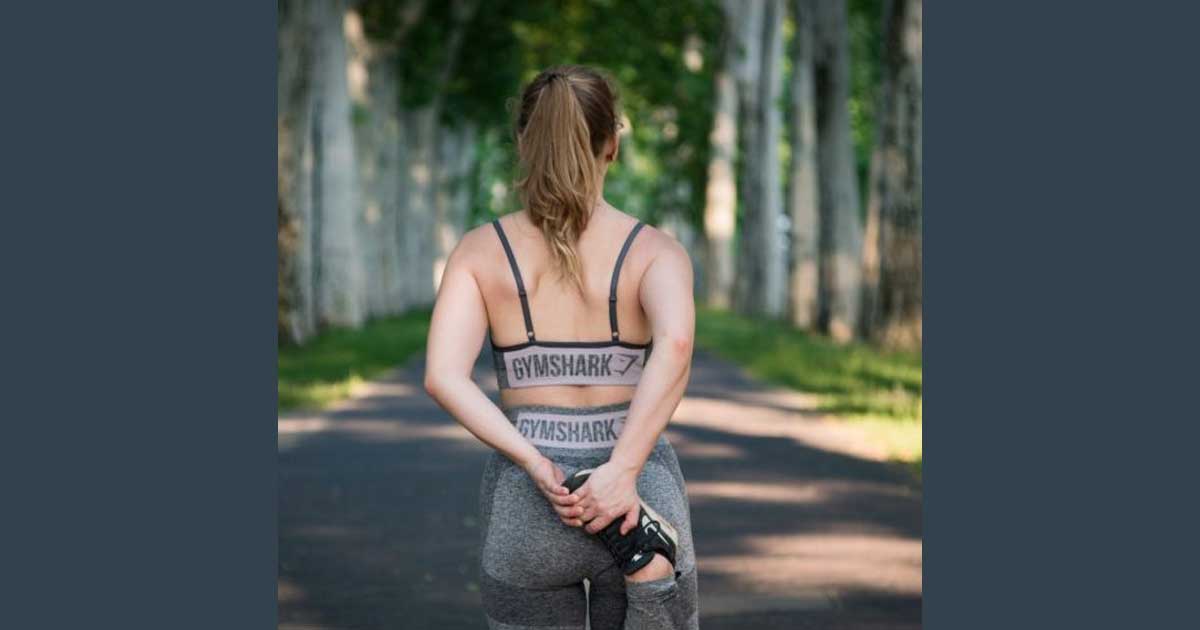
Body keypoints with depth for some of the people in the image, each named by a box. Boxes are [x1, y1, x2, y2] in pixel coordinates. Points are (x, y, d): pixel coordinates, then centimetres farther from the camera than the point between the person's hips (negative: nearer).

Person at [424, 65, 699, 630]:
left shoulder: (479, 249, 1)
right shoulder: (655, 250, -3)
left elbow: (443, 377, -14)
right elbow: (675, 344, -25)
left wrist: (537, 467, -16)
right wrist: (622, 472, -26)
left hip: (525, 507, 1)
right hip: (641, 498, -1)